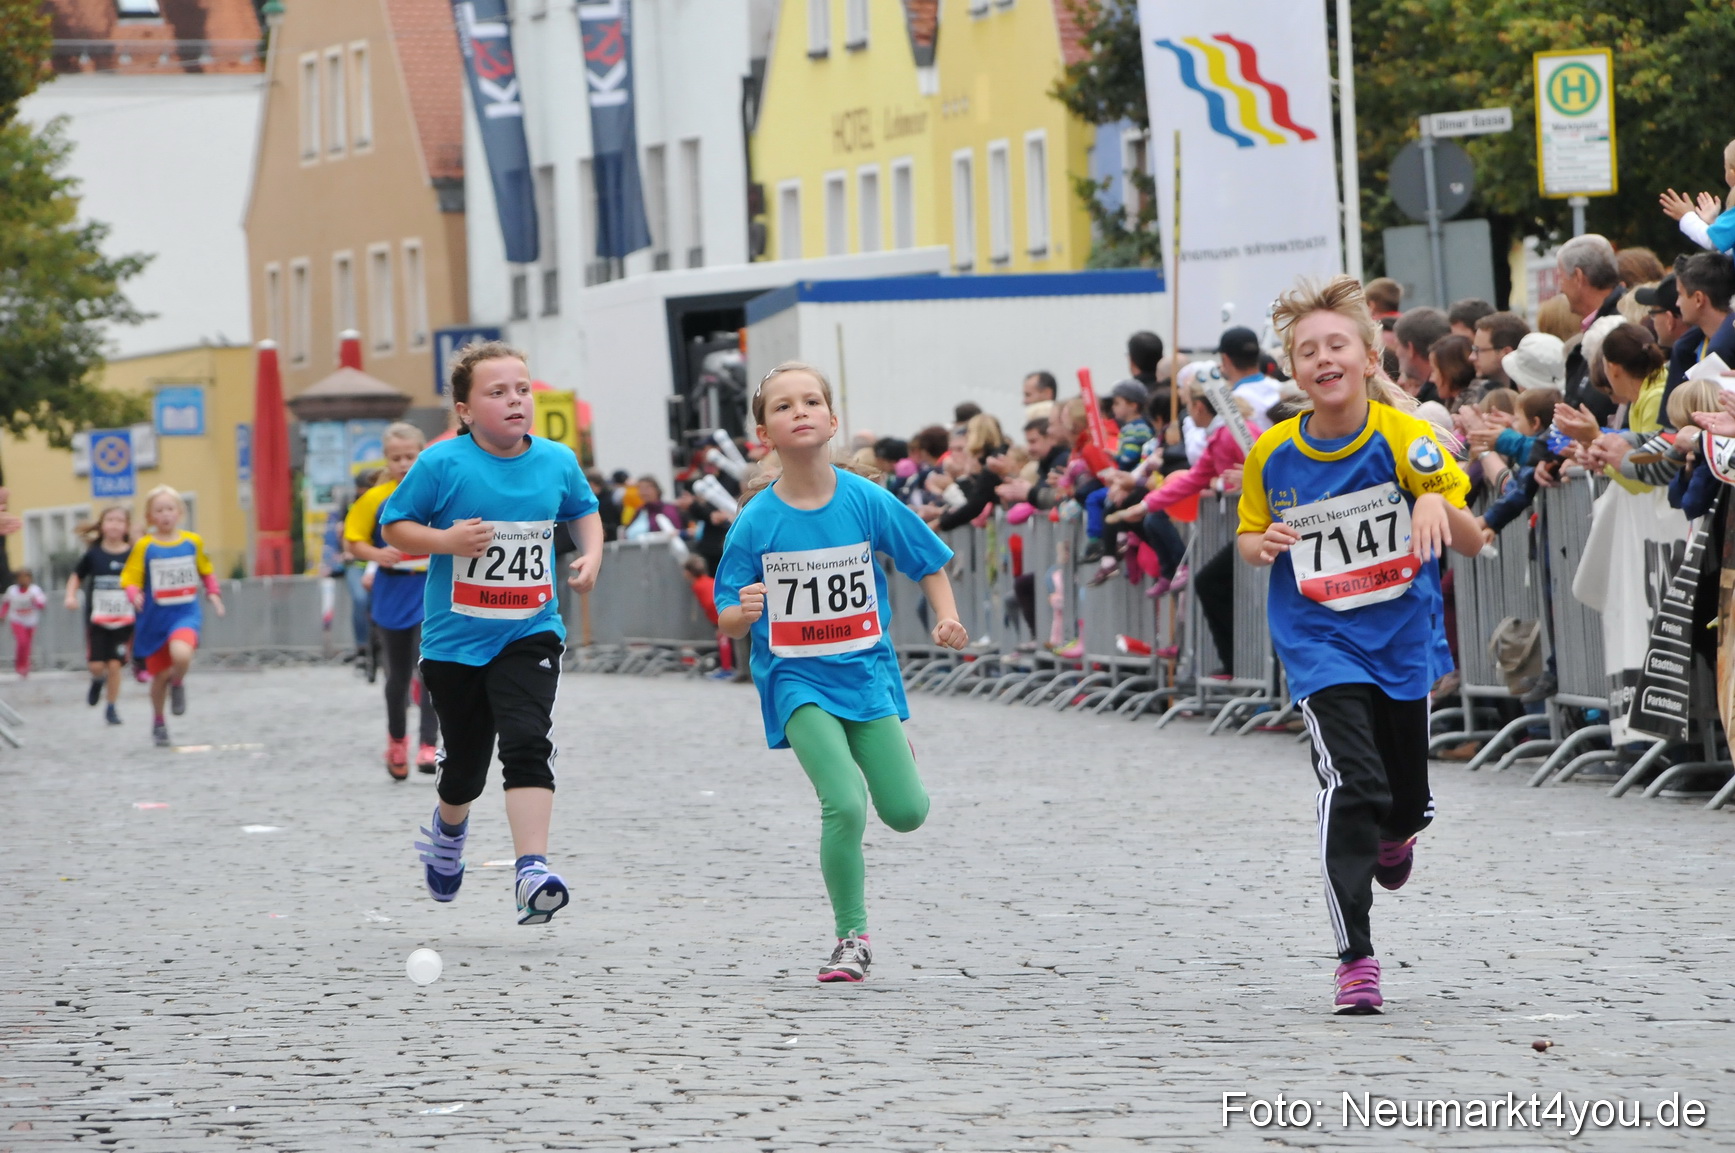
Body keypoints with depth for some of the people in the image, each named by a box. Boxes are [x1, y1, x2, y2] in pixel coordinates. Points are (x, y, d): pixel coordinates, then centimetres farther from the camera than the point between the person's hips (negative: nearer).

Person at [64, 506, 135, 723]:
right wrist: (71, 596, -5)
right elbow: (76, 576, 10)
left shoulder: (133, 555, -4)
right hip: (96, 619, 1)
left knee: (115, 664, -3)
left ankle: (112, 707, 13)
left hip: (123, 620, -1)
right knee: (96, 664, -5)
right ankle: (98, 681, 31)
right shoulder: (93, 555, -2)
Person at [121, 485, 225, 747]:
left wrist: (213, 593, 6)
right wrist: (134, 593, -23)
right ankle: (158, 722, 32)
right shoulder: (144, 546, -5)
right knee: (160, 675, 8)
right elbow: (130, 578, -4)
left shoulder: (192, 542, 1)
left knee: (181, 655, -31)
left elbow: (206, 571, 17)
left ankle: (178, 683, 5)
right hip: (155, 618, 0)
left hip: (185, 614, 0)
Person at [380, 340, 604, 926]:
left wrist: (591, 553, 2)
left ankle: (532, 870, -26)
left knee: (527, 741, -20)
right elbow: (394, 527, -3)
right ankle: (449, 829, 47)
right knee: (464, 761, 12)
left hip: (529, 634, 1)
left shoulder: (557, 460, 1)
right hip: (455, 637, -1)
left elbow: (583, 509, 21)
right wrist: (445, 540, -20)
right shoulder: (443, 465, -10)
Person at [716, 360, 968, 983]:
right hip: (796, 680, -2)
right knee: (845, 806, -20)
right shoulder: (756, 522, -9)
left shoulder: (868, 501, -7)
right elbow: (728, 623, -5)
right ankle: (852, 937, -1)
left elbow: (929, 561, 6)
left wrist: (947, 618, -10)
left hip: (866, 670, 2)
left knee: (906, 813, 2)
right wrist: (743, 612, -28)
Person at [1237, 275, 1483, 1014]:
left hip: (1404, 641, 1)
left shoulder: (1405, 439, -12)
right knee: (1352, 786, -20)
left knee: (1408, 805, 12)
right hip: (1320, 644, -1)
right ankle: (1355, 959, -13)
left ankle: (1394, 835, 53)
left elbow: (1473, 543, -11)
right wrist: (1263, 545, -13)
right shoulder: (1273, 454, -6)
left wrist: (1438, 503, -33)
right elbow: (1250, 535, 11)